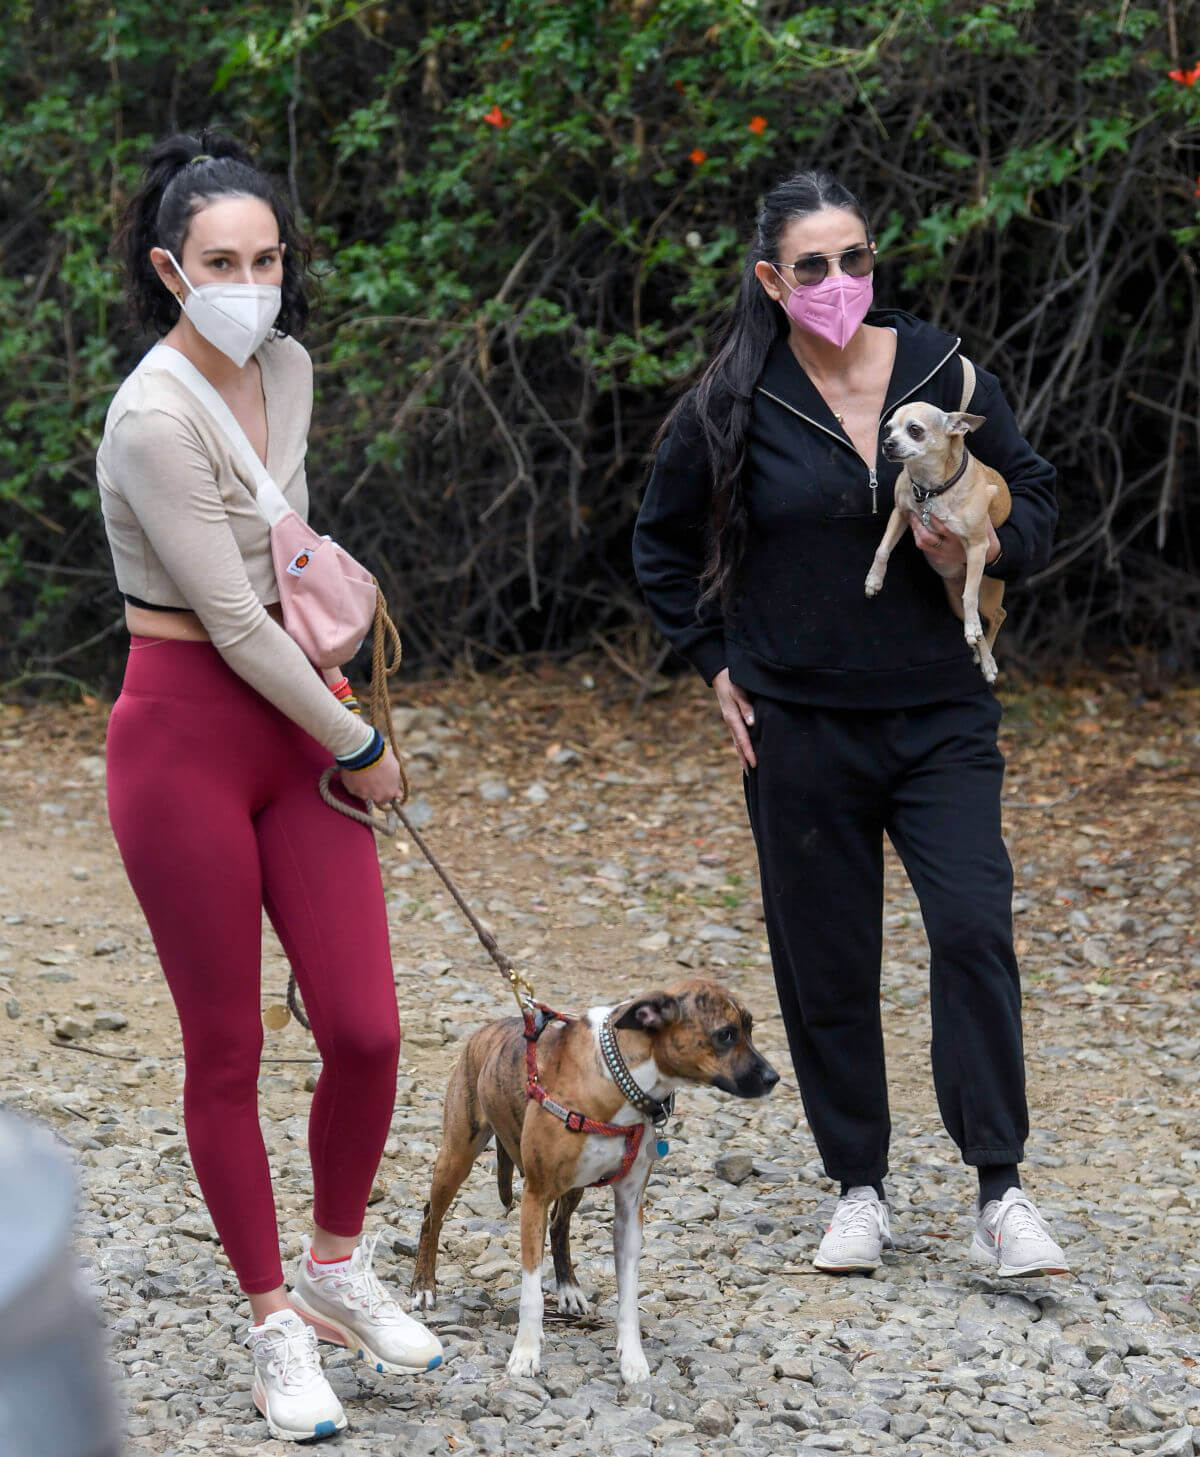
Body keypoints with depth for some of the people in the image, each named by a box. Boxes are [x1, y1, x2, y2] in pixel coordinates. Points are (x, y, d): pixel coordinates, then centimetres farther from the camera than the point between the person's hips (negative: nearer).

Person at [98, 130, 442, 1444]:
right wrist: (356, 745, -9)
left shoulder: (288, 369, 5)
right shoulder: (154, 417, -19)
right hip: (187, 734, -6)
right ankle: (273, 1321, 19)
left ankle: (336, 1266, 26)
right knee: (226, 1051, 3)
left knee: (366, 1031, 2)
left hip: (298, 724, 6)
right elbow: (231, 620, -18)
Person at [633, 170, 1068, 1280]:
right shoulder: (737, 407, -3)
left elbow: (1035, 494, 11)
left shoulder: (944, 376, -2)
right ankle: (859, 1189, 20)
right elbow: (663, 548, 12)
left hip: (941, 717, 0)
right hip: (799, 725, 0)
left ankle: (1000, 1193, -5)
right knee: (825, 963, 6)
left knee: (974, 931, -12)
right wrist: (716, 663, 6)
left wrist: (985, 548, -9)